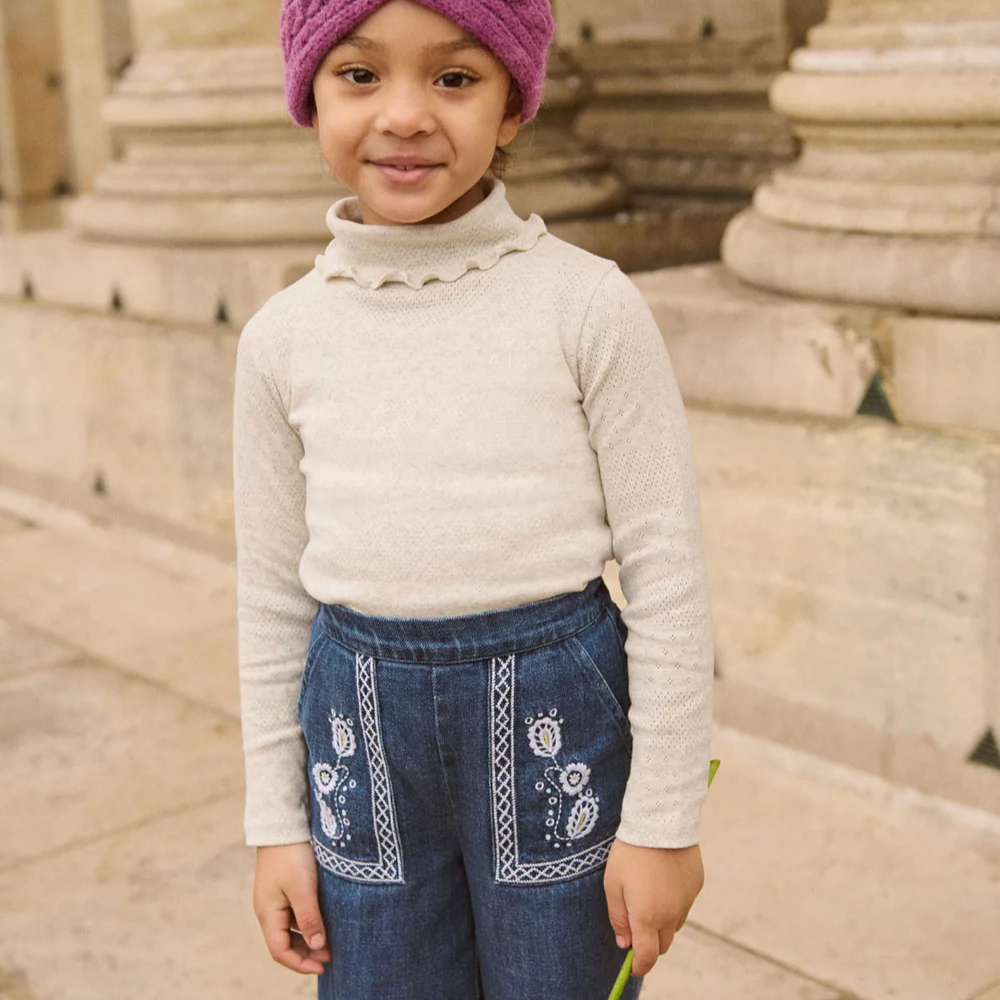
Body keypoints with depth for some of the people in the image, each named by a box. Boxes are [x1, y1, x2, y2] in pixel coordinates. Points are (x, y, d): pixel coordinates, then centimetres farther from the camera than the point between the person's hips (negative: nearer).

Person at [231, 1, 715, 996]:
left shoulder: (588, 306, -10)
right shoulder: (284, 336, -1)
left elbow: (667, 573, -7)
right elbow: (273, 595, 7)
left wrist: (664, 820, -5)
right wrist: (276, 825, 9)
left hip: (554, 718, -2)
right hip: (363, 732, 3)